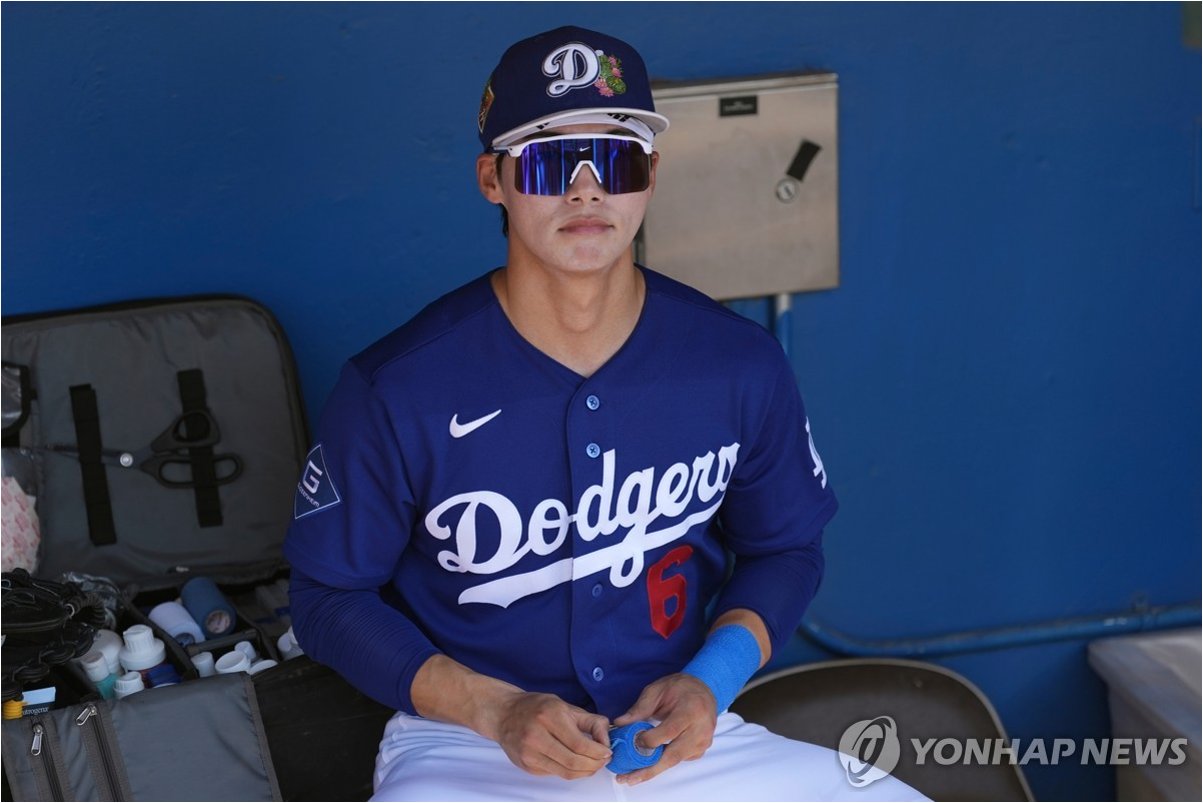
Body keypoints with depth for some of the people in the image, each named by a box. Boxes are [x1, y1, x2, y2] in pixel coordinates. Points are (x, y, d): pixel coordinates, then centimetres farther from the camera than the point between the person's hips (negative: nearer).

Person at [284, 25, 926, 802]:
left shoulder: (741, 366, -4)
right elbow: (331, 595, -2)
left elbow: (786, 547, 11)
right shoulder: (394, 391, -12)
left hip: (679, 735, 4)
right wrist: (492, 707, -15)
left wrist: (713, 679, -7)